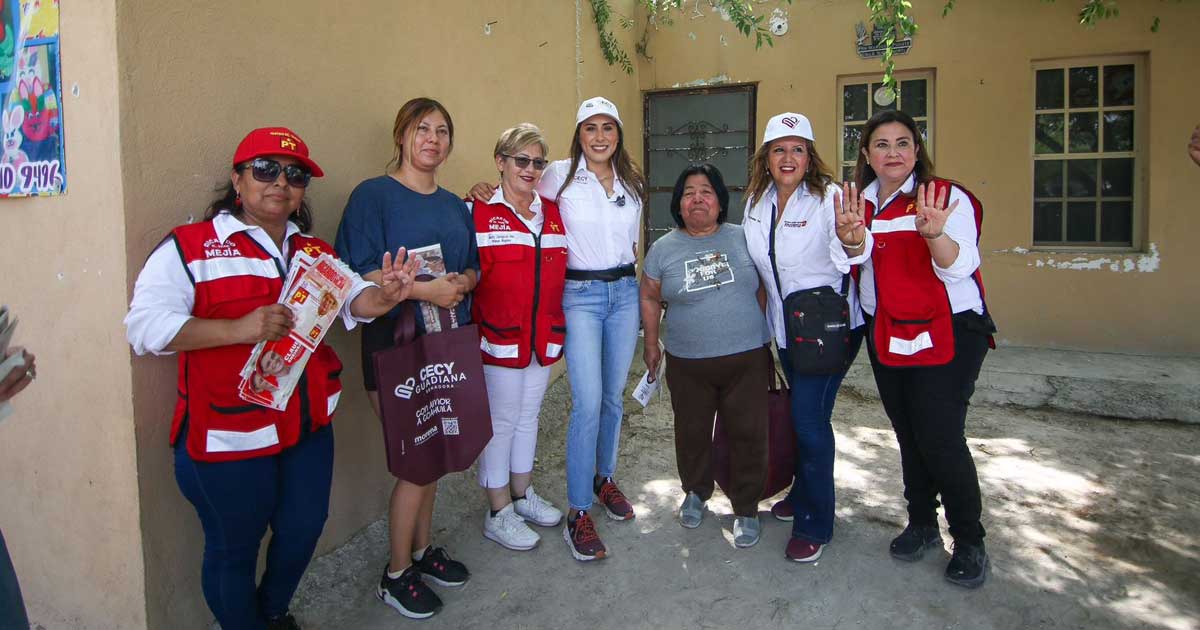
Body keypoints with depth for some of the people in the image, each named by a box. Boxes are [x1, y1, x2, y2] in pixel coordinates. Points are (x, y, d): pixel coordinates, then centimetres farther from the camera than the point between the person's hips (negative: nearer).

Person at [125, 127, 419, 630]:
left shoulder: (316, 253, 9)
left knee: (302, 532, 20)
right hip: (228, 435, -6)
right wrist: (238, 330, -30)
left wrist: (384, 296, -23)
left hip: (308, 427, 6)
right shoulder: (190, 247, -10)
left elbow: (354, 301, 1)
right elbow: (145, 326, -19)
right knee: (234, 550, 12)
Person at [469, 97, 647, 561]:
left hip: (625, 291, 5)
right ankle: (578, 513, -1)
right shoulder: (561, 175, -4)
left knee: (614, 395, 12)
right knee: (588, 403, -11)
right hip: (580, 294, -5)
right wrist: (486, 191, -9)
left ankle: (604, 477, 33)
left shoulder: (631, 181, 9)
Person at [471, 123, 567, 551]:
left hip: (544, 335, 6)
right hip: (501, 336, -6)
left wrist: (558, 323, 13)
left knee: (529, 416, 18)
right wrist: (479, 326, -16)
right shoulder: (481, 212, -9)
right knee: (501, 422, 3)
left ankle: (522, 495, 34)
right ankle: (499, 514, 17)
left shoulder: (552, 213, 11)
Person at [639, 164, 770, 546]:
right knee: (692, 433, 13)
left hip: (747, 358, 0)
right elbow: (650, 298, 11)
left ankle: (746, 509, 20)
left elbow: (763, 289, 10)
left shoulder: (743, 239, 2)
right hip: (687, 364, 1)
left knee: (748, 435, 3)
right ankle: (695, 493, 38)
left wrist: (764, 333, 9)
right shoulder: (663, 249, 2)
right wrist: (651, 343, 10)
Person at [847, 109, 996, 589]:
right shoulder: (861, 202, 7)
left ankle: (969, 543, 10)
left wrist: (934, 232, -40)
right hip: (887, 334, 6)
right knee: (907, 434, 14)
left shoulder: (947, 196, -9)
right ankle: (922, 523, 31)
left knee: (940, 438, -8)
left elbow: (959, 268, -20)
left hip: (947, 334, -5)